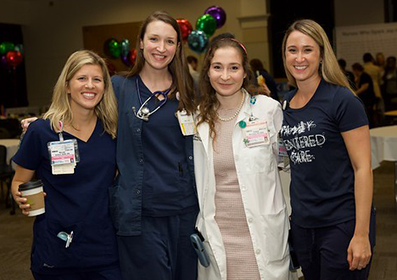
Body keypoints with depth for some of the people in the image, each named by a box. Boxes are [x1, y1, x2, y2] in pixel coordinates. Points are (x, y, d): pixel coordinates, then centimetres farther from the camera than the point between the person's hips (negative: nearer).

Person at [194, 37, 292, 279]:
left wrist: (294, 222, 5)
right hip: (217, 238, 2)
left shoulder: (269, 109, -4)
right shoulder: (199, 119, 4)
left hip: (264, 237, -2)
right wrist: (195, 229, 10)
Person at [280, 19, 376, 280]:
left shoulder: (342, 100, -11)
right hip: (302, 225, 6)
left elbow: (363, 168, -13)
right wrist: (295, 210, 10)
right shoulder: (286, 104, 8)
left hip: (342, 224, -6)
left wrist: (361, 234, -17)